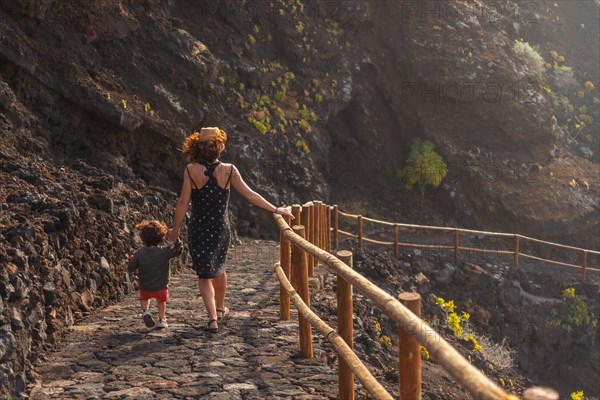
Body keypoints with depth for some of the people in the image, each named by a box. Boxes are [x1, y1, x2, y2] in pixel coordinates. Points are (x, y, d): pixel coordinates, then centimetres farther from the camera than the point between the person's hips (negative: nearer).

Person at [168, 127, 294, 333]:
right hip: (221, 229, 2)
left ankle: (213, 318, -8)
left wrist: (175, 229, 2)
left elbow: (183, 202, -11)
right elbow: (250, 195, -5)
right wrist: (276, 209, 5)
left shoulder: (191, 170, -13)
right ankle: (220, 308, 45)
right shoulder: (229, 170, -10)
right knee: (218, 268, 26)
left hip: (198, 230, -2)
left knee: (204, 274, 8)